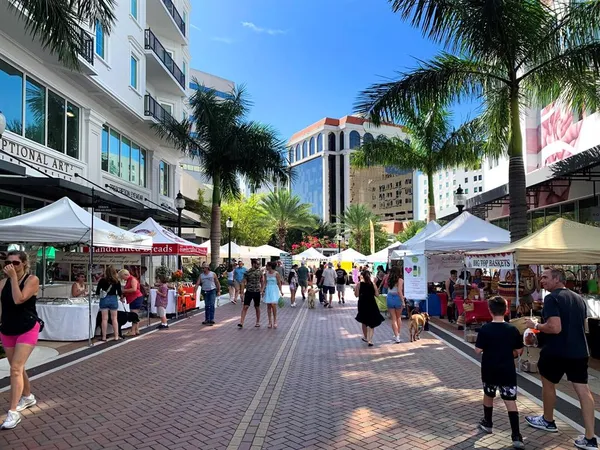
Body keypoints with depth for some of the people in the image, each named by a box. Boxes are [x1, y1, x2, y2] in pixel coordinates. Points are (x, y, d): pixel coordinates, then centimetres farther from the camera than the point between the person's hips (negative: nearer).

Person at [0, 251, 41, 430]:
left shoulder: (32, 279, -11)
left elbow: (18, 299, -23)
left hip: (27, 329, -5)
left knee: (16, 368, -13)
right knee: (17, 368, 17)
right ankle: (28, 397, 37)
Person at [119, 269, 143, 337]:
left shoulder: (133, 279, -12)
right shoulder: (128, 280, 16)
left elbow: (134, 289, -24)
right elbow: (128, 291, 21)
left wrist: (124, 290, -17)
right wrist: (123, 294, 4)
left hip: (136, 298, -10)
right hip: (133, 299, 10)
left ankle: (133, 331, -8)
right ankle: (137, 330, 16)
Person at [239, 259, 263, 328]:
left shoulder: (259, 272, 5)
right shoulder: (247, 272, -4)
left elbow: (261, 281, 15)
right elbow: (243, 282, -3)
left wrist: (261, 289, 4)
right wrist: (242, 292, -8)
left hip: (257, 292, 2)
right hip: (249, 291, -2)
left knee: (257, 307, 10)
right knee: (245, 307, -7)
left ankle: (258, 322, 24)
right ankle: (241, 323, -8)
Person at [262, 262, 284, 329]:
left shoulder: (276, 274, -6)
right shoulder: (266, 274, 4)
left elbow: (279, 283, -4)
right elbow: (264, 283, 6)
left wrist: (281, 291, -10)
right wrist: (262, 290, -5)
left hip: (274, 290, -4)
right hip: (268, 290, 4)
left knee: (273, 305, -13)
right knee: (268, 306, 4)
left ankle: (275, 321, 3)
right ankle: (270, 322, 13)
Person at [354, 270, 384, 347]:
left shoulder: (359, 284, -8)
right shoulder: (373, 284, -6)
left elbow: (357, 295, -9)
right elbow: (377, 294, -4)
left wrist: (355, 288, 8)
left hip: (363, 305, 1)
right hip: (371, 305, -1)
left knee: (364, 321, 22)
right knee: (372, 323, 6)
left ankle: (365, 337, 36)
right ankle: (370, 340, -4)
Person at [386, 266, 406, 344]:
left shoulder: (389, 280, 1)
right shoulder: (400, 280, -10)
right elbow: (399, 291, -19)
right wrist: (403, 301, -18)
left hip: (389, 298, 2)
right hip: (397, 298, -2)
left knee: (393, 318, 7)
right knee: (399, 317, 19)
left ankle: (397, 337, 2)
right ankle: (398, 334, 24)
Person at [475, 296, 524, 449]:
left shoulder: (484, 329, -13)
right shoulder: (513, 329, -7)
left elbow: (478, 350, -11)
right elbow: (519, 351, 1)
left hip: (489, 370, 0)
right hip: (508, 371, 1)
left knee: (488, 395, 21)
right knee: (510, 401, 2)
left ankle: (487, 423, 36)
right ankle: (516, 436, -3)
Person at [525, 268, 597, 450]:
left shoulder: (552, 298, -16)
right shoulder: (579, 298, 11)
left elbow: (555, 328, -25)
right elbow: (583, 326, 21)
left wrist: (536, 325, -8)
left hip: (557, 351, -7)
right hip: (579, 350, 7)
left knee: (548, 384, 16)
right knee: (583, 390, 6)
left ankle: (548, 421, 33)